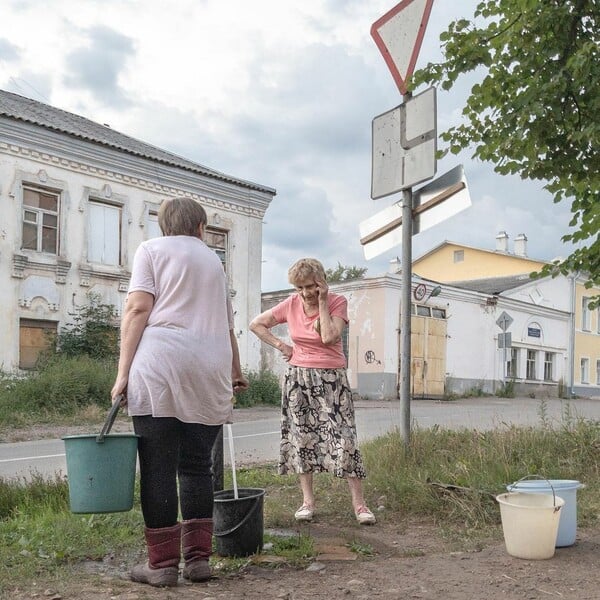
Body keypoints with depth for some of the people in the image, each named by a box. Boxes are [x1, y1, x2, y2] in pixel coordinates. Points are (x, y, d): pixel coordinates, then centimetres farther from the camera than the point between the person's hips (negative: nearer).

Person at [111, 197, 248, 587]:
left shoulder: (152, 249, 12)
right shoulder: (212, 259, 25)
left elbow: (138, 308, -2)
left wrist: (123, 372, -5)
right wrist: (236, 372, 46)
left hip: (161, 365, -4)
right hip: (209, 372, 4)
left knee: (159, 467, -1)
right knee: (197, 466, 11)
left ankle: (163, 563, 3)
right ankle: (199, 558, 12)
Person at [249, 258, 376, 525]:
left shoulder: (337, 302, -7)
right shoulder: (291, 304, 1)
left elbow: (329, 337, -22)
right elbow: (256, 324, 9)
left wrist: (322, 302, -17)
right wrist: (280, 345, 0)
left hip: (331, 378, -3)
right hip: (298, 377, 3)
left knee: (344, 438, -9)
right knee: (301, 438, 4)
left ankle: (359, 503, -3)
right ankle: (308, 501, 14)